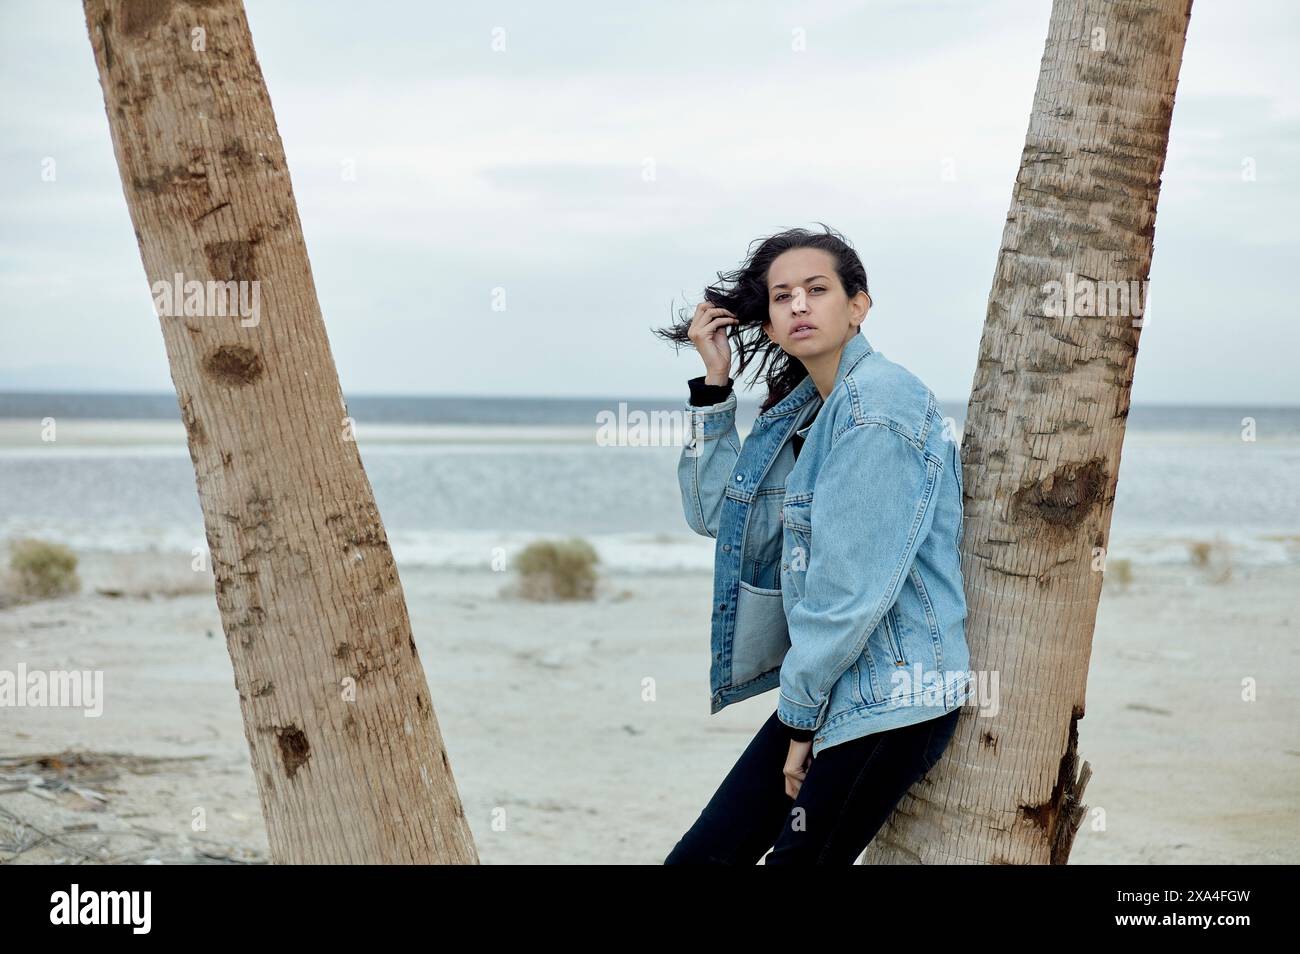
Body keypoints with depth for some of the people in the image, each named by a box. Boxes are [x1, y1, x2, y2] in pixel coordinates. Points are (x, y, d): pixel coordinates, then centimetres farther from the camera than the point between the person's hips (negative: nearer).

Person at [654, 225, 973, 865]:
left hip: (889, 702, -9)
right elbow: (718, 511, 12)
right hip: (824, 690, 9)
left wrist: (802, 717, -12)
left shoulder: (880, 403, -16)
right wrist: (714, 387, 5)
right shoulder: (802, 408, 12)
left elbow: (853, 584, -19)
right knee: (700, 856, 7)